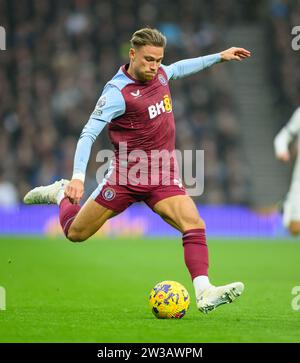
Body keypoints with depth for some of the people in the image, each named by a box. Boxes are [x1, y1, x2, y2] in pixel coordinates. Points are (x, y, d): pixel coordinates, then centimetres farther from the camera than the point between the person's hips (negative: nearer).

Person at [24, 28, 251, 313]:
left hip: (163, 178, 4)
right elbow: (88, 134, -22)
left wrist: (219, 57, 30)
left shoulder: (159, 74, 3)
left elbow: (179, 68, 29)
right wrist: (78, 177, -33)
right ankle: (62, 194, 38)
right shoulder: (117, 92, -17)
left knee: (195, 226, -19)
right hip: (126, 176, -4)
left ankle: (204, 293, -25)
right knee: (75, 233, 7)